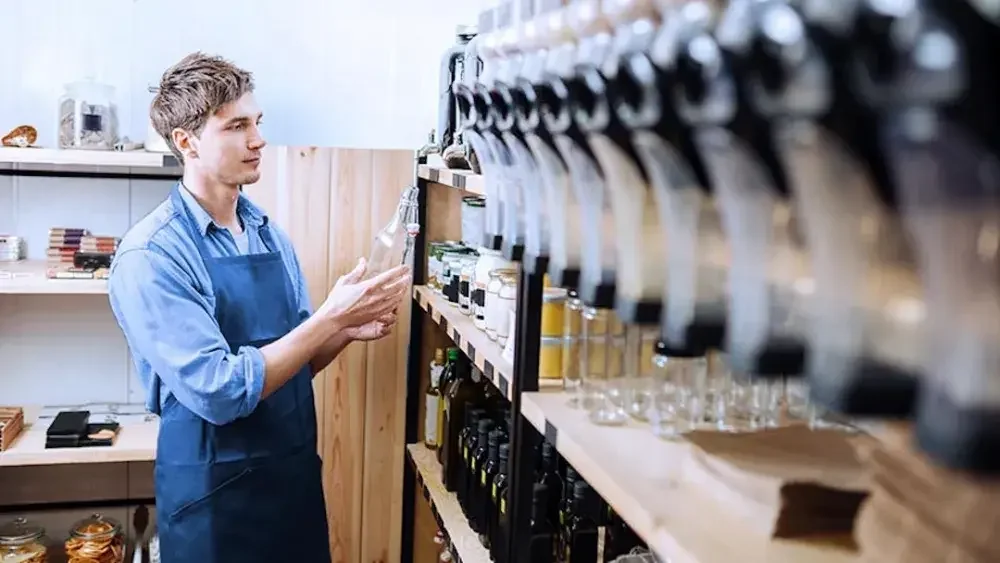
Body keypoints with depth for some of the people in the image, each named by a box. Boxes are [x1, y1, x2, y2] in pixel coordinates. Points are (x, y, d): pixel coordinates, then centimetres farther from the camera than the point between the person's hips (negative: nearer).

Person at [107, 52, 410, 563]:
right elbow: (219, 391, -24)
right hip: (215, 490, -6)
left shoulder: (270, 233, 5)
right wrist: (332, 317, -23)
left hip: (297, 472, 6)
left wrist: (348, 330, -8)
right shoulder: (150, 255, -17)